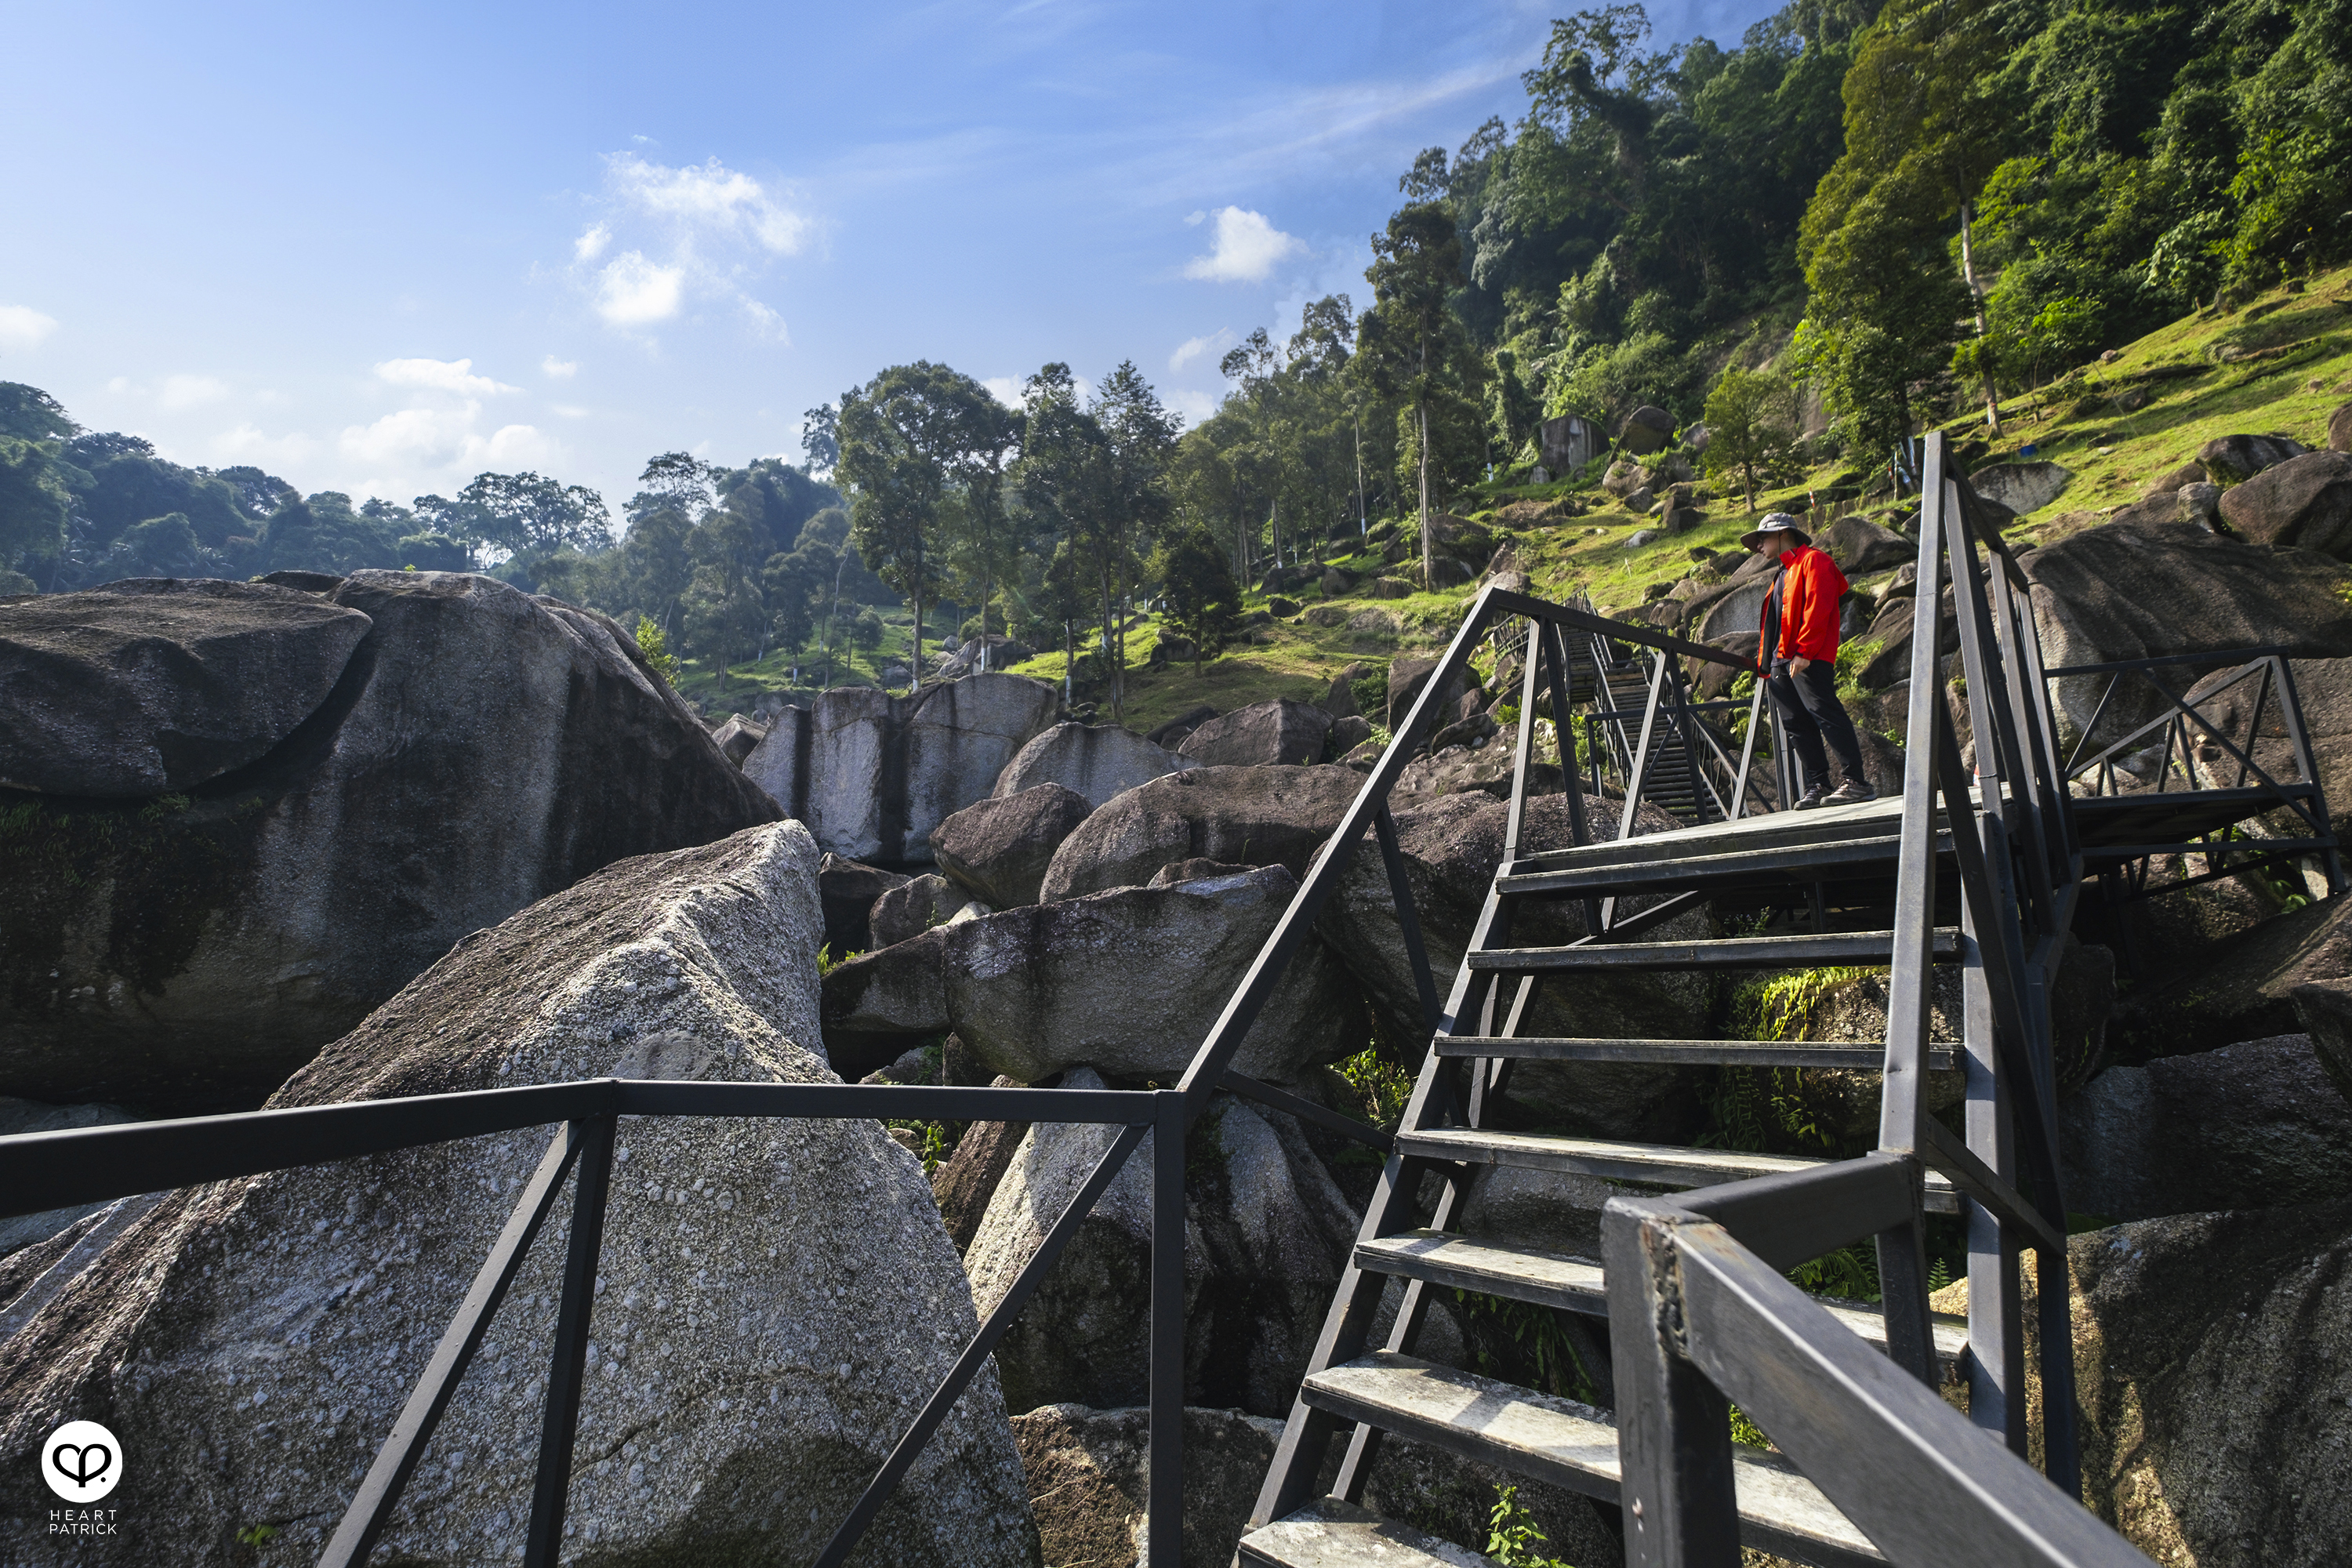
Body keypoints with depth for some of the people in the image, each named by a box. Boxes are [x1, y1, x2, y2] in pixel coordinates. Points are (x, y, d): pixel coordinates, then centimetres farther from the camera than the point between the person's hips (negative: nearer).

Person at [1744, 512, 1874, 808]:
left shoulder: (1814, 561, 0)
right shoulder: (1783, 573, 28)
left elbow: (1817, 608, -12)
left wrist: (1803, 651, -20)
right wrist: (1765, 663, 17)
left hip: (1808, 659, -9)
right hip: (1780, 662, 9)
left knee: (1824, 712, -14)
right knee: (1796, 723, 4)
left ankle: (1857, 782, -13)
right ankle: (1817, 786, 7)